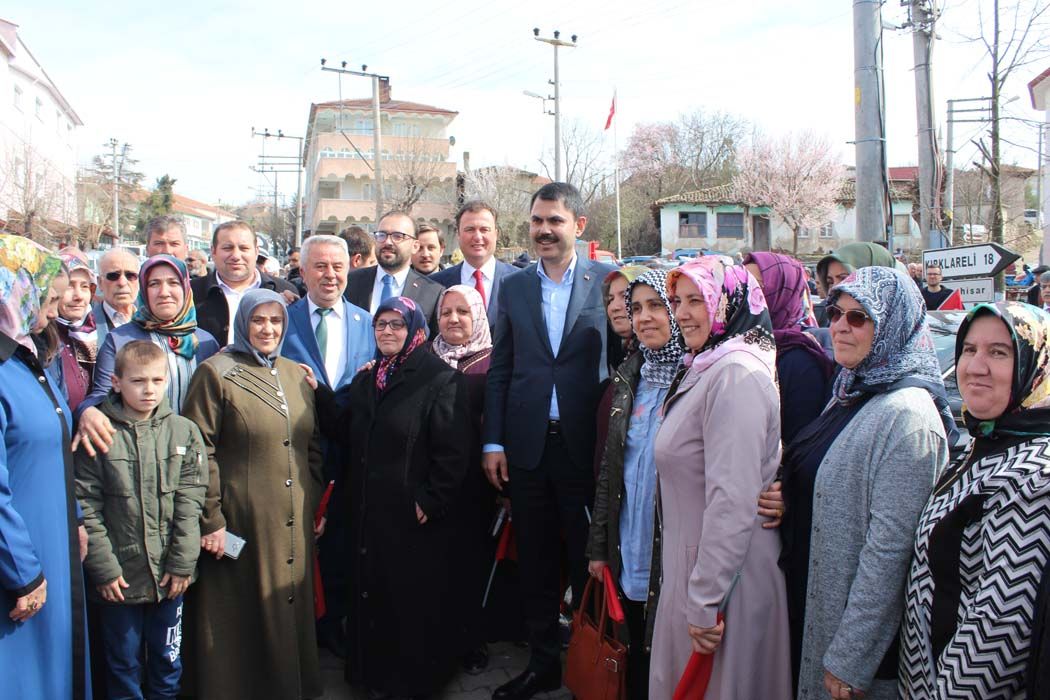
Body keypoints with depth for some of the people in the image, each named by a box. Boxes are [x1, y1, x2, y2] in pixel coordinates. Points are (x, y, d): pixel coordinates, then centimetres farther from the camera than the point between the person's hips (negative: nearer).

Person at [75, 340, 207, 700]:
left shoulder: (184, 432, -1)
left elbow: (189, 503, -2)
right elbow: (87, 507, -7)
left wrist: (182, 564, -6)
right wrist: (103, 568, -9)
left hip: (169, 575, 2)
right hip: (118, 575, -1)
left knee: (167, 660, 16)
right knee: (123, 664, 14)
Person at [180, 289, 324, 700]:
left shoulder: (297, 375, 11)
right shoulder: (216, 373, -6)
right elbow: (198, 452, -11)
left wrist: (315, 505, 9)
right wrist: (210, 520, -14)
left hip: (294, 523, 5)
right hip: (241, 522, -5)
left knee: (291, 611, 14)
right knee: (242, 617, 6)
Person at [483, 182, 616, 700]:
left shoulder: (608, 281, -1)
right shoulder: (514, 287, 8)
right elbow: (499, 369, 8)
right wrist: (493, 442, 3)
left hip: (585, 444, -3)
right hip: (527, 444, 3)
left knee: (587, 561, 7)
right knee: (535, 562, 13)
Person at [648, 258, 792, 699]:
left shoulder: (737, 373, -20)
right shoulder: (705, 369, 11)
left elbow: (733, 500, -25)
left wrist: (705, 602, -21)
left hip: (723, 577, -9)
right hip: (687, 564, 9)